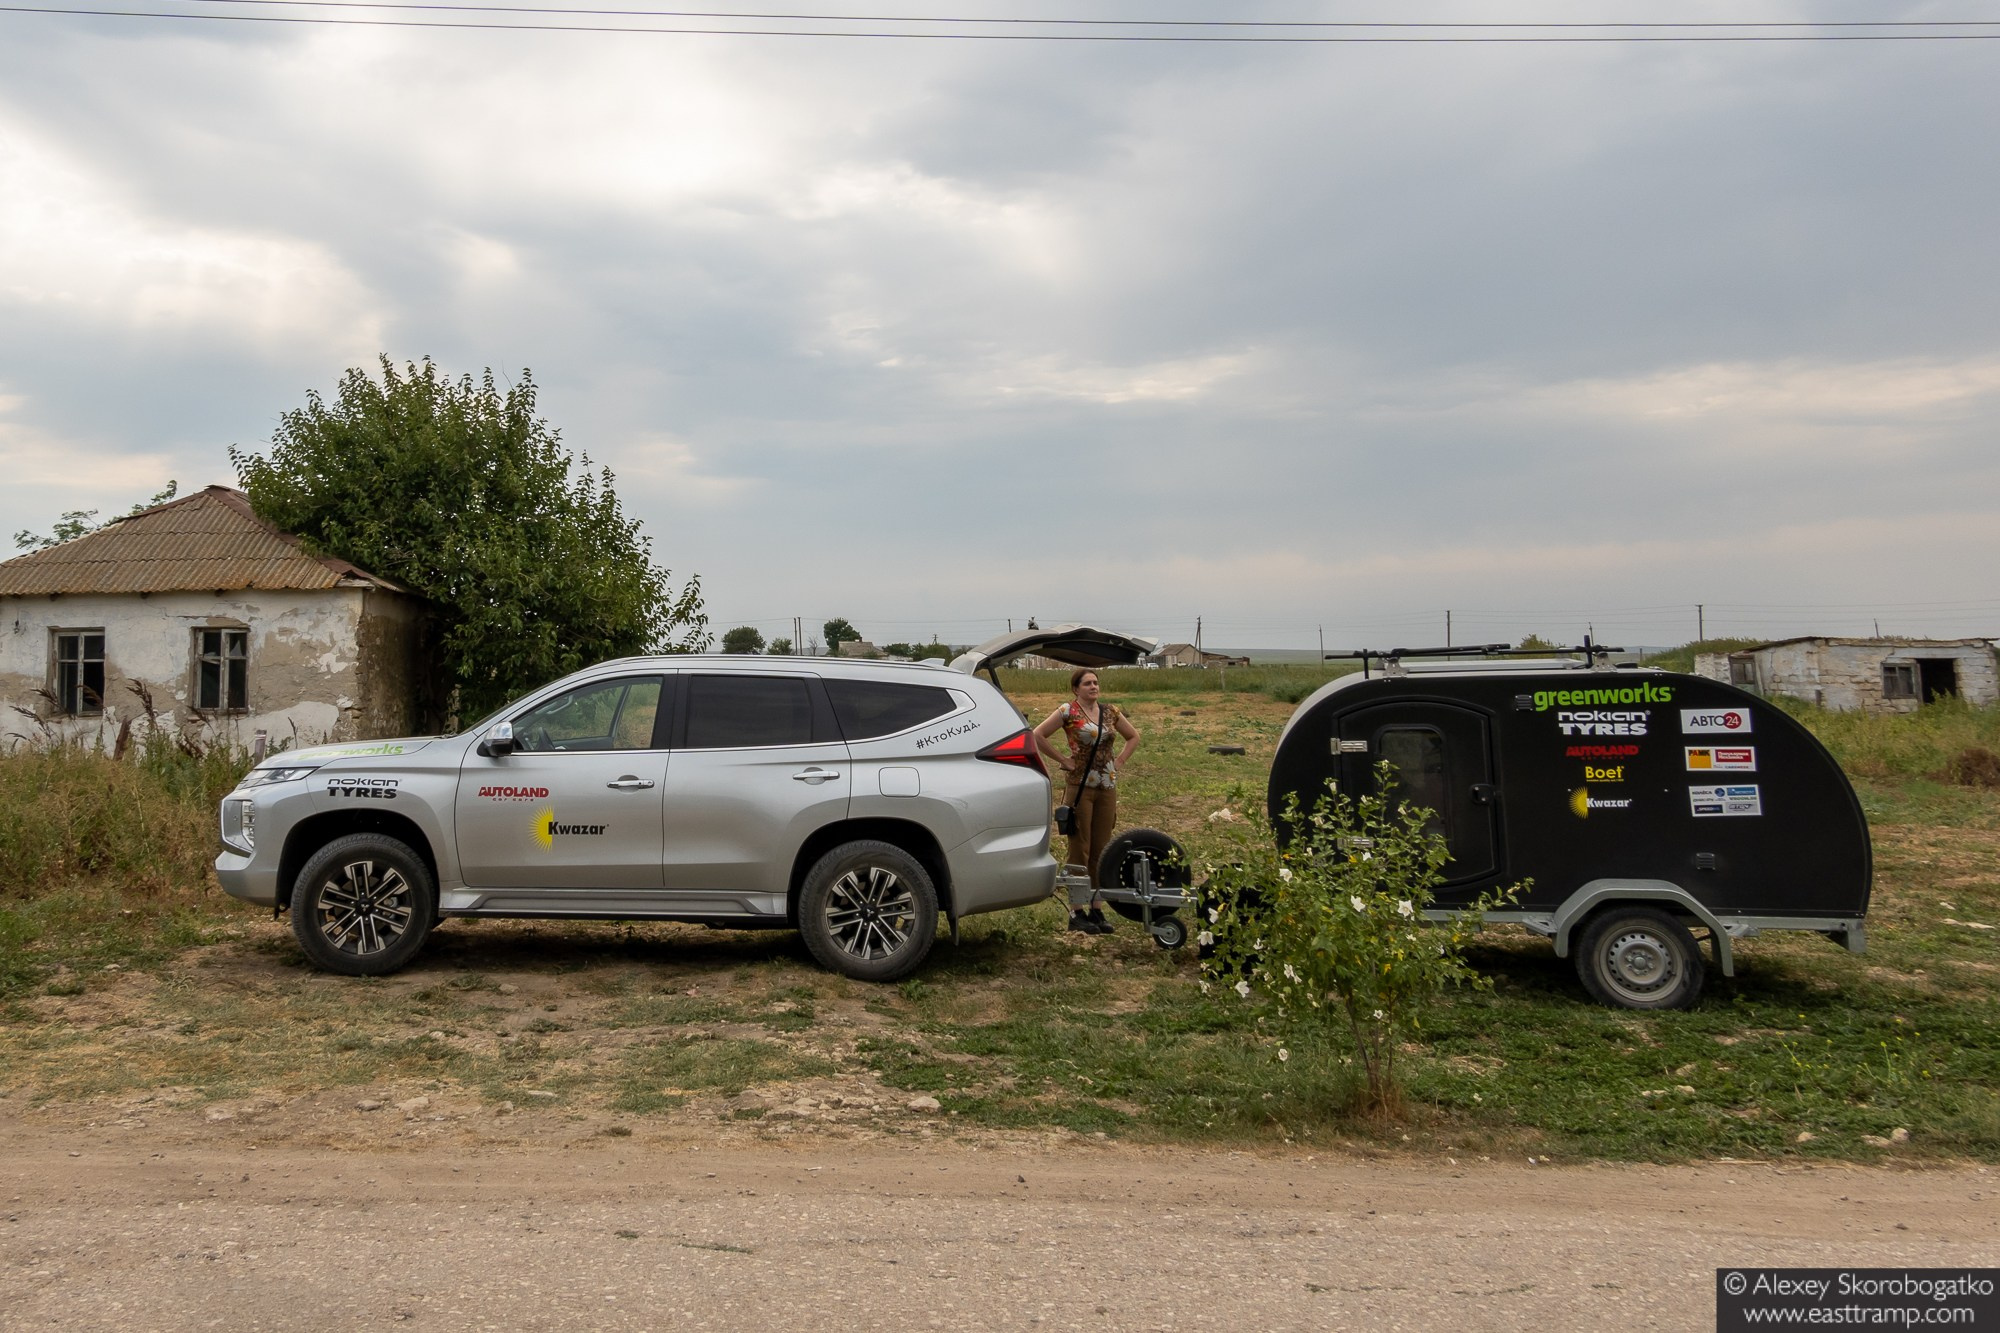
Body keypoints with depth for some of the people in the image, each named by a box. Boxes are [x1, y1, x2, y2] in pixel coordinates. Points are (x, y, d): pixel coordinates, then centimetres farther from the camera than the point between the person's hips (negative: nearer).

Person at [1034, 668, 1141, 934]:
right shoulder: (1068, 711, -6)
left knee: (1101, 851, 8)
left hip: (1107, 787, 5)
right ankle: (1077, 913, 5)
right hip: (1080, 786, -5)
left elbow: (1133, 736, 22)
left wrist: (1119, 761, 9)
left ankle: (1097, 909, 17)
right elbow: (1038, 736, -11)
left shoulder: (1110, 711, 9)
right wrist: (1062, 760, -10)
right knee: (1080, 851, -1)